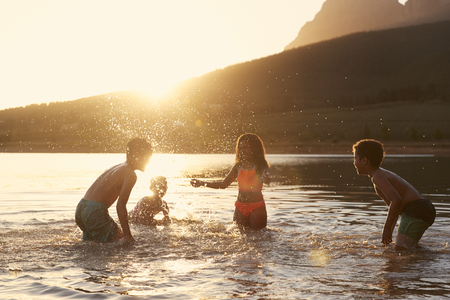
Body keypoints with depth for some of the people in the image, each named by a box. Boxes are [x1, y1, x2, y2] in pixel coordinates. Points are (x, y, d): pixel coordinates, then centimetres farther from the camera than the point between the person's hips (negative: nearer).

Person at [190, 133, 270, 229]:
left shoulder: (261, 165, -5)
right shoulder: (238, 166, 7)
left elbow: (267, 180, -25)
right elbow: (224, 184, 12)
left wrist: (265, 179, -51)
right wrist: (203, 183, 4)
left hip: (257, 208, -4)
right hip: (240, 207, 4)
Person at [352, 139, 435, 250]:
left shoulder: (378, 177, -12)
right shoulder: (384, 174, 21)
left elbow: (396, 200, -26)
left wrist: (386, 229, -20)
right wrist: (390, 230, 29)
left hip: (416, 211, -11)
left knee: (400, 250, -14)